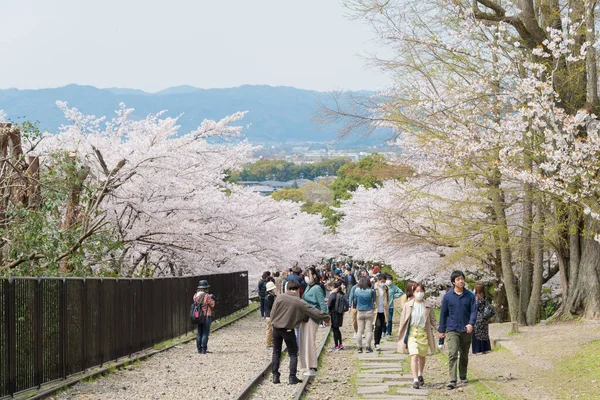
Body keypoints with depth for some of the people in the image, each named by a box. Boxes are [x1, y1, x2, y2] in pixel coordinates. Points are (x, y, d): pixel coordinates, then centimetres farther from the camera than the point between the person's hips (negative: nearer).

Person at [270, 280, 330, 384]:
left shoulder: (280, 298, -5)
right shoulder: (299, 302, -8)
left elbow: (272, 313, -1)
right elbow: (314, 312, -4)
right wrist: (327, 318, 8)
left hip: (276, 328, 2)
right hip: (288, 330, -2)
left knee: (276, 352, 15)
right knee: (293, 354, 10)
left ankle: (275, 376, 12)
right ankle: (292, 377, 3)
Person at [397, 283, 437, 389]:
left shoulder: (427, 306, 2)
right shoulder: (408, 305, -1)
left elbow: (433, 320, 13)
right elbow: (403, 320, 4)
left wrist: (430, 329, -1)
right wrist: (402, 334, 3)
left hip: (423, 333, 2)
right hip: (411, 333, -2)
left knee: (422, 356, 17)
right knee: (414, 356, -16)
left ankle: (420, 375, 42)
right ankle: (415, 380, -20)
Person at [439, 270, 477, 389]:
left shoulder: (470, 296, 2)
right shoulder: (447, 296, 0)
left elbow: (474, 310, 0)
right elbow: (443, 314, 6)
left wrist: (471, 323, -19)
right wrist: (442, 330, 7)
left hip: (466, 330, 2)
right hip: (452, 330, -2)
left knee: (464, 355, 14)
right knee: (452, 354, -13)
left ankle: (463, 376, 31)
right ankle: (452, 380, -18)